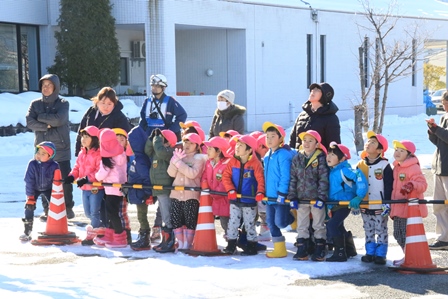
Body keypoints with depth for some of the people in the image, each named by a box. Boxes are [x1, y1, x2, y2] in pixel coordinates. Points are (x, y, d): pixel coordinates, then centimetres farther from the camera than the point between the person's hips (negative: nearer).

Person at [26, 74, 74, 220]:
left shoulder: (63, 104, 2)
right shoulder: (35, 104, 9)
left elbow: (59, 119, -15)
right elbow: (29, 122, -5)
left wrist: (41, 117, -7)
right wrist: (47, 126, -14)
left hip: (61, 149, -2)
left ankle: (68, 208, 13)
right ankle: (47, 210, 8)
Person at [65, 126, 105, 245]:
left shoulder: (98, 154, -15)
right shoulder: (82, 153, 12)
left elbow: (100, 171, -22)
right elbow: (77, 167, 13)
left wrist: (87, 178, -28)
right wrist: (71, 176, -6)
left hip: (96, 188, -9)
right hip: (85, 188, 9)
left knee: (94, 212, -1)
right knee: (88, 213, 16)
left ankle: (92, 235, 8)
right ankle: (101, 227, 32)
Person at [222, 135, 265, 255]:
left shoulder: (255, 163, -12)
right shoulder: (233, 161, 0)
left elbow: (261, 179, -15)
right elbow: (226, 176, -1)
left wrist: (260, 192, -29)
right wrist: (230, 190, -14)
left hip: (249, 201, -4)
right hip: (235, 200, 4)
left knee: (249, 224, 7)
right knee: (233, 222, 7)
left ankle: (252, 246, 17)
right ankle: (231, 245, 16)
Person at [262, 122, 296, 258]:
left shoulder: (284, 155, -15)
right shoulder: (267, 156, 13)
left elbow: (285, 176, -18)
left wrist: (282, 194, -21)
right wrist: (264, 193, 20)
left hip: (281, 197, -9)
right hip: (270, 196, 9)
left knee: (280, 222, -11)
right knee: (271, 222, 8)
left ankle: (295, 217, 20)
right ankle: (279, 249, 15)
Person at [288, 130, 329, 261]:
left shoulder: (320, 158, -8)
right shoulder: (297, 159, 4)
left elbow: (324, 179, -11)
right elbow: (293, 178, 4)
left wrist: (321, 197, -16)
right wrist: (292, 197, -2)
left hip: (316, 198, -4)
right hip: (301, 198, 4)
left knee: (319, 225, 6)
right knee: (301, 226, 8)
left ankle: (320, 251, 13)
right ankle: (302, 250, 15)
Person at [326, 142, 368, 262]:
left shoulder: (344, 170, -19)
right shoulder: (331, 171, 7)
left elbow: (360, 178, -30)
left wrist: (359, 197, -33)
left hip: (345, 203, -9)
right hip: (334, 204, 9)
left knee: (332, 225, -19)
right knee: (338, 227, 18)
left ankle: (340, 253, -12)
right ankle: (349, 249, 35)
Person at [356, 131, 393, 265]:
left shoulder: (384, 166, -9)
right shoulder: (360, 165, 5)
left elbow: (389, 186, -10)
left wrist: (387, 204, -16)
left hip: (380, 207, -5)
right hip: (364, 206, 5)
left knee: (381, 231, 4)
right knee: (368, 231, 13)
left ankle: (380, 254, 11)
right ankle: (370, 253, 22)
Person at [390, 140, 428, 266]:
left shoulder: (414, 168, -12)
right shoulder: (396, 168, 15)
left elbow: (423, 184, -20)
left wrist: (412, 185, -38)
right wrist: (392, 206, 26)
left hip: (410, 207, -9)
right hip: (398, 207, 9)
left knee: (406, 234, -7)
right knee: (398, 234, 14)